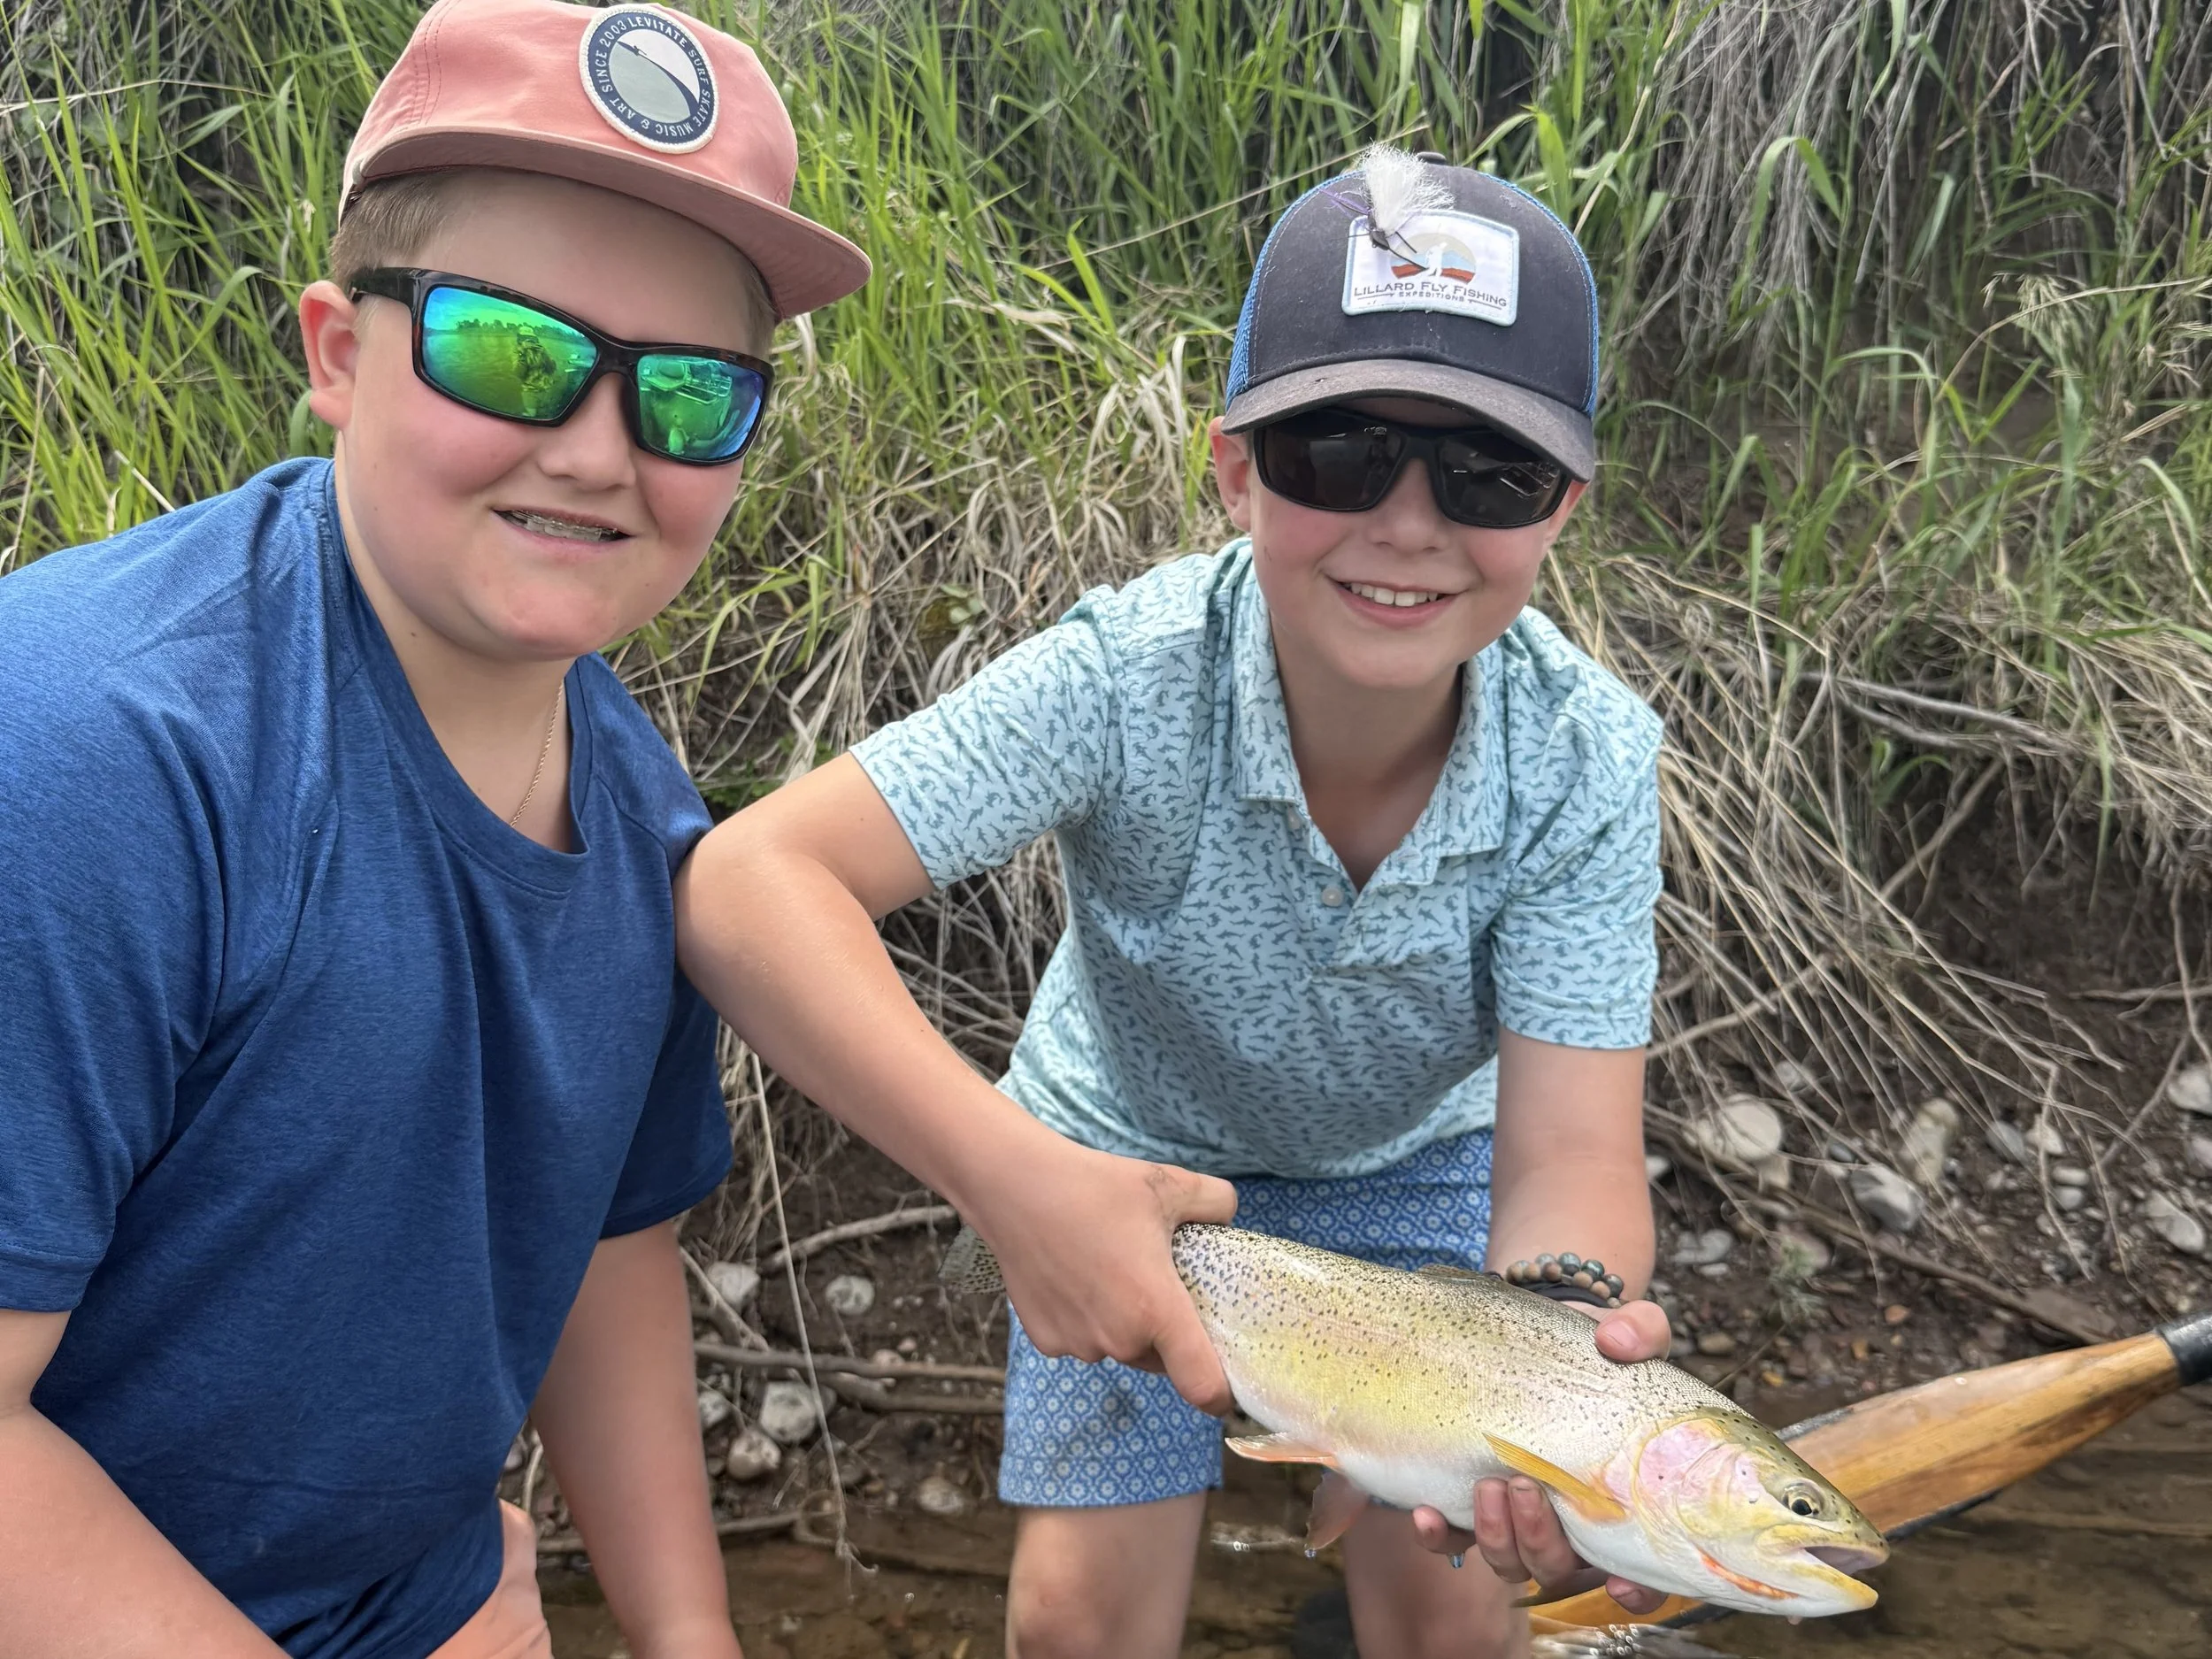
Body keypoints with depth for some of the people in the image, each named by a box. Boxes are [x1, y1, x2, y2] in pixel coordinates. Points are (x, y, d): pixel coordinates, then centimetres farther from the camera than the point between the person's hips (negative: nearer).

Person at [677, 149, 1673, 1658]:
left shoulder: (1586, 759, -30)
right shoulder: (1129, 677, -36)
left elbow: (1570, 1159, -34)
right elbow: (748, 882, -44)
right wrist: (1012, 1178, -56)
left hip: (1413, 1165, 1)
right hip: (1127, 1163, -1)